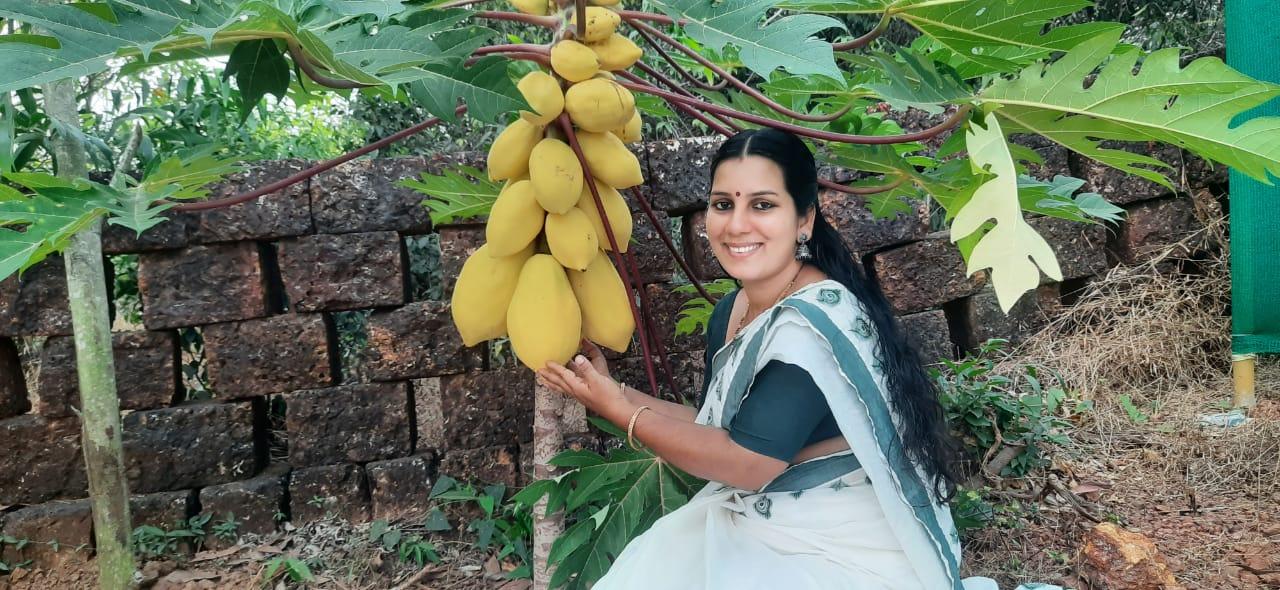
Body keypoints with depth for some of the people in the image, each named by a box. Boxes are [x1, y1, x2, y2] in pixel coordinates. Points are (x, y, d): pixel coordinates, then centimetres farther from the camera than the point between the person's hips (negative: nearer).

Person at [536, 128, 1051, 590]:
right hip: (748, 529, 7)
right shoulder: (730, 311, 1)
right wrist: (614, 390, 2)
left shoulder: (817, 323, -24)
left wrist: (620, 411, -15)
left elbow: (746, 463, -22)